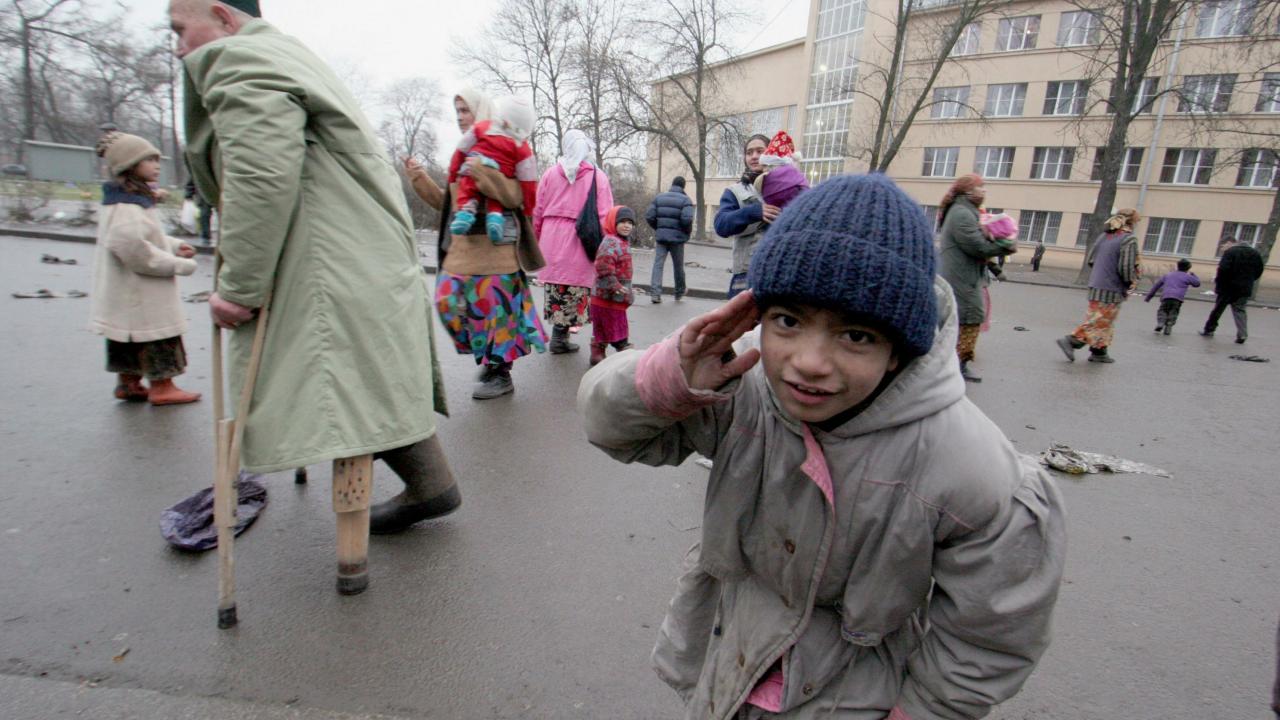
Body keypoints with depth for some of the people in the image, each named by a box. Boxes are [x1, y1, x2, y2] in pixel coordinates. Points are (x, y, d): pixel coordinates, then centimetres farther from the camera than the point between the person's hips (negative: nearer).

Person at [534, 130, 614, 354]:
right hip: (580, 244, -2)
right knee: (575, 290, 4)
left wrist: (535, 240, 17)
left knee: (556, 292, 10)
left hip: (551, 242, 3)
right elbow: (605, 217, -5)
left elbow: (537, 212, 7)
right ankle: (560, 337, 3)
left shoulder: (550, 174, 7)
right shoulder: (598, 177, 2)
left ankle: (559, 335, 14)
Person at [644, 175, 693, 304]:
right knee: (678, 266, 12)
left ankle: (655, 293, -10)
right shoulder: (685, 200, -4)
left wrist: (657, 228, 13)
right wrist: (687, 232, -2)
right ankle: (679, 294, 27)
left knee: (658, 264, 2)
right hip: (677, 237, -2)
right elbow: (687, 219, -19)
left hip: (660, 236, 2)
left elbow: (649, 216, 0)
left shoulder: (659, 197, 7)